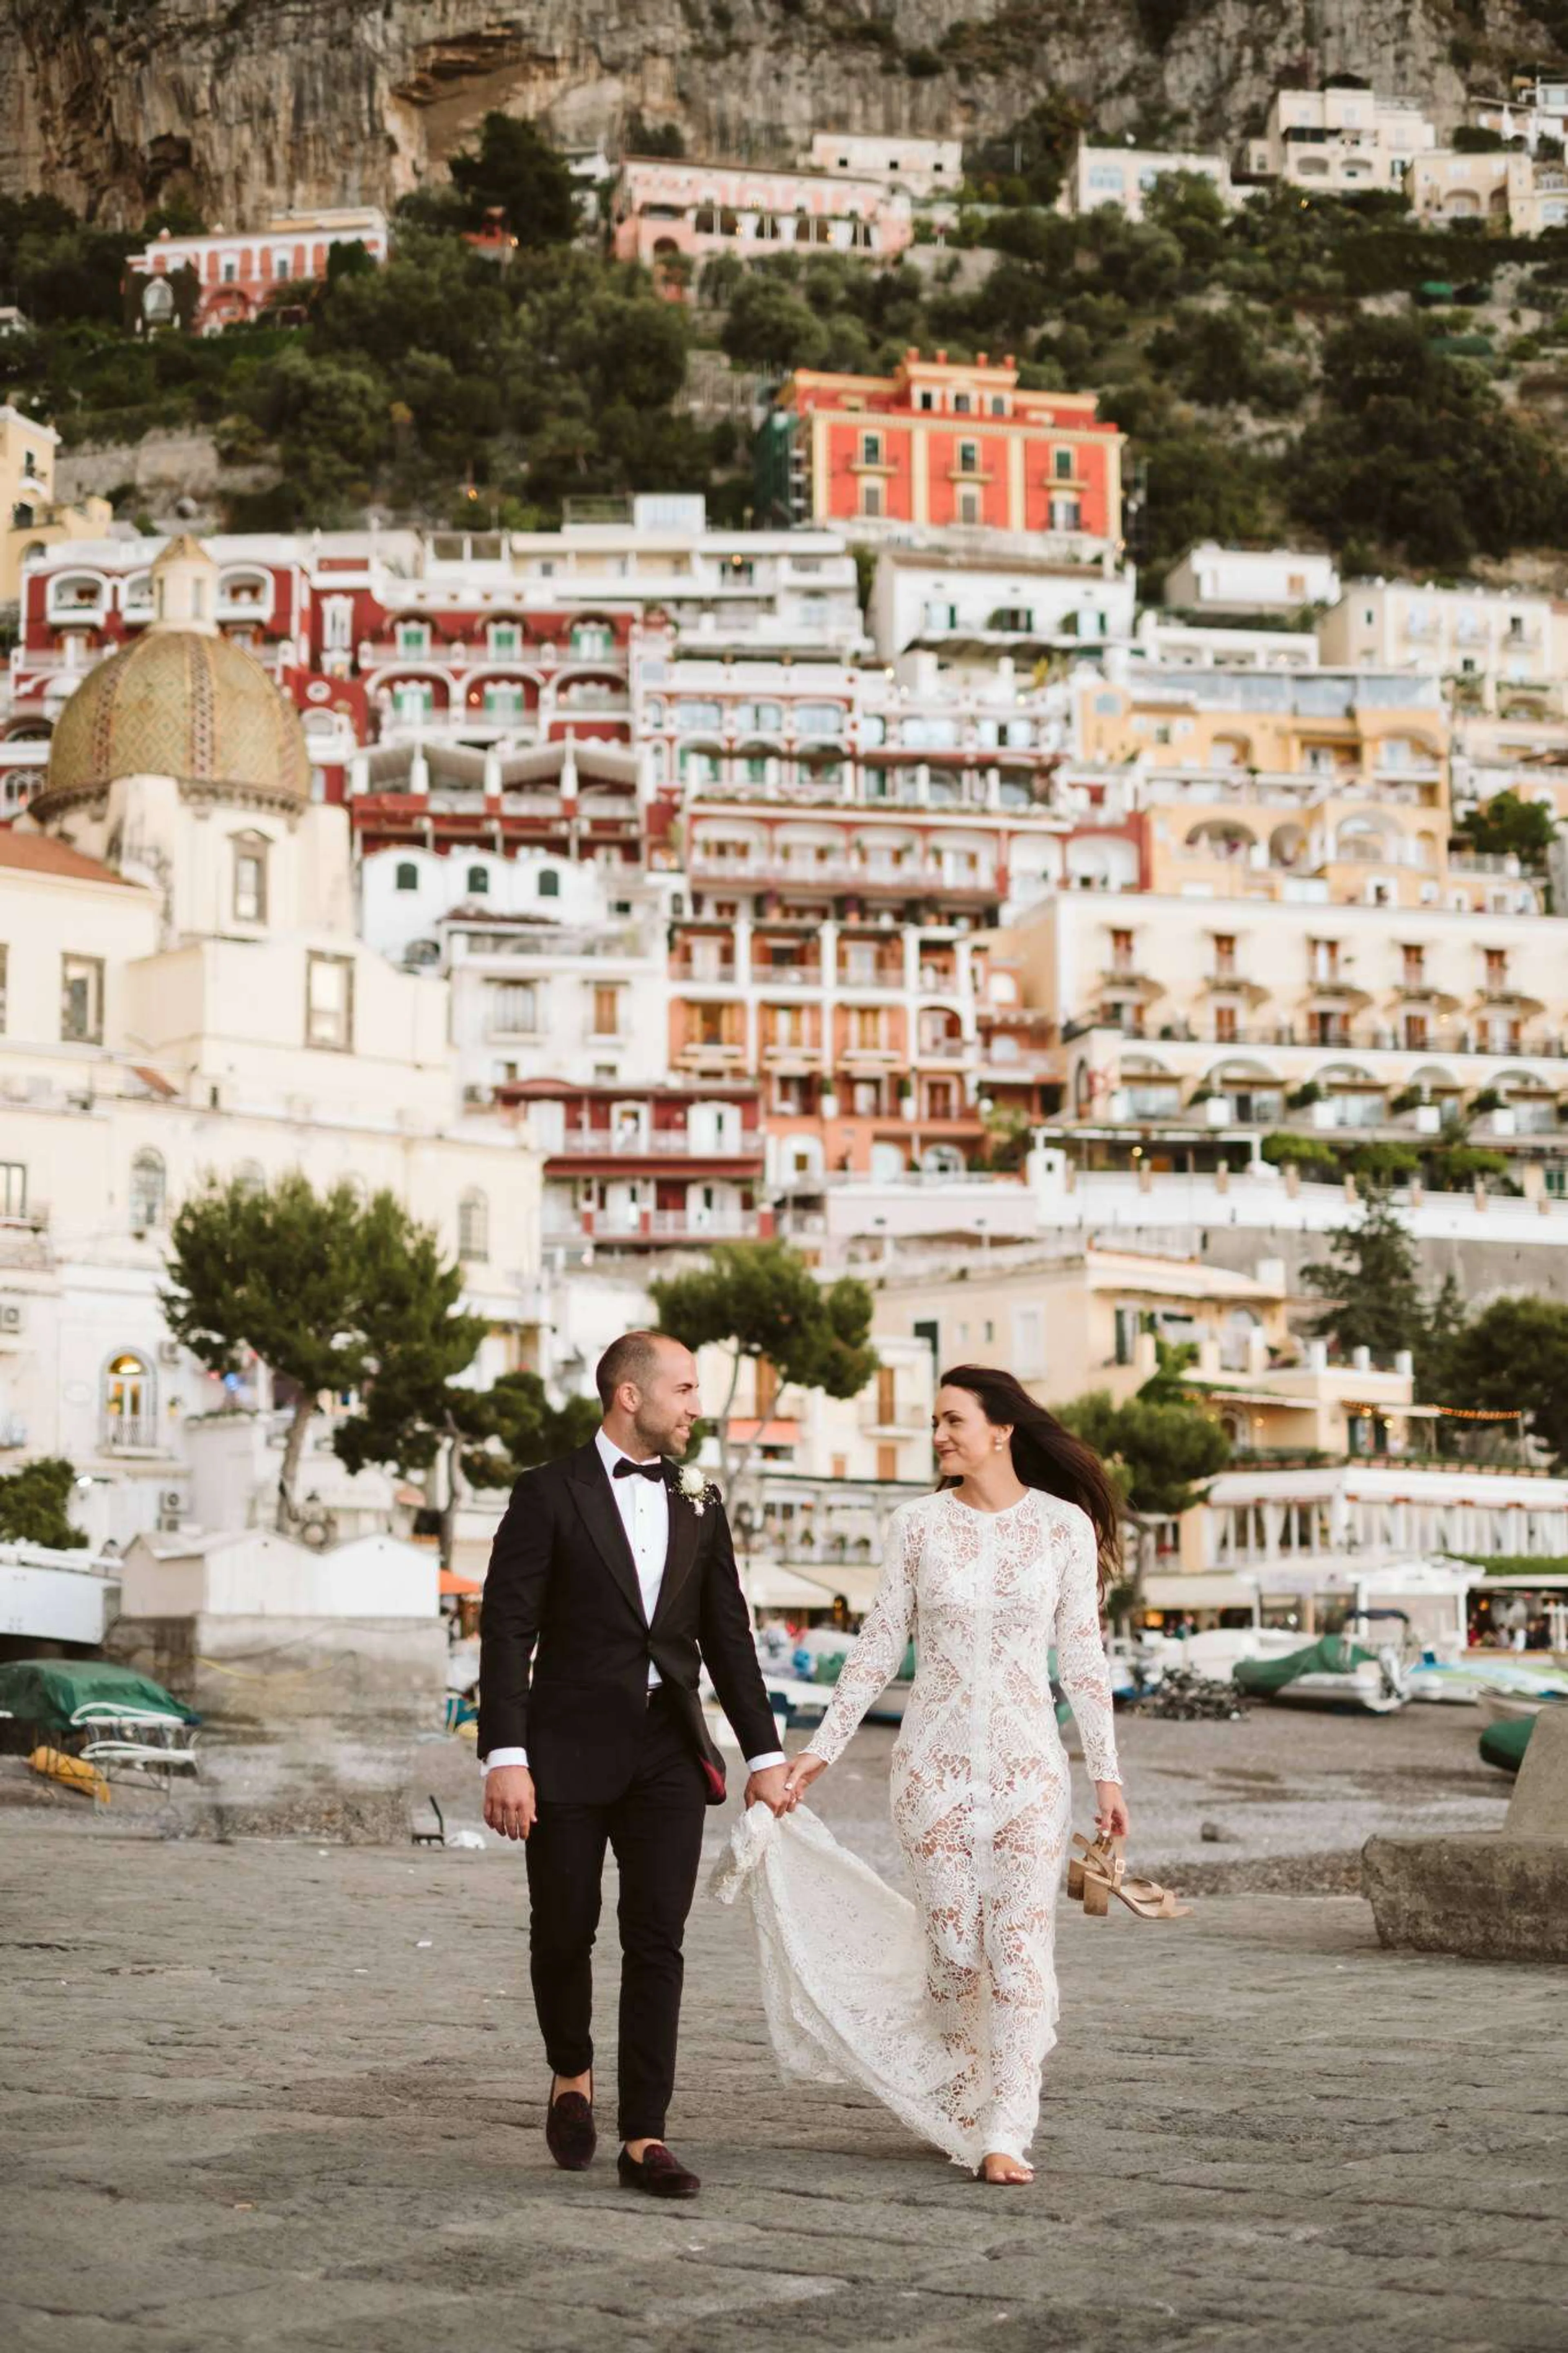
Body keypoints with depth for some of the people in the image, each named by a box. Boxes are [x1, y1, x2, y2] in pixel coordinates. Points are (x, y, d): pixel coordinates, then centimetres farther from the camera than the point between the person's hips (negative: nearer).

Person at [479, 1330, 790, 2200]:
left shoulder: (700, 1506, 12)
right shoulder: (549, 1496, -4)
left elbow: (728, 1636, 15)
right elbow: (507, 1631, -8)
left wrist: (765, 1754, 11)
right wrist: (505, 1757, -16)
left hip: (668, 1753, 3)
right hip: (571, 1752, -3)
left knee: (656, 1941, -2)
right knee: (564, 1932, 5)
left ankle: (643, 2138, 0)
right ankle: (572, 2077, 33)